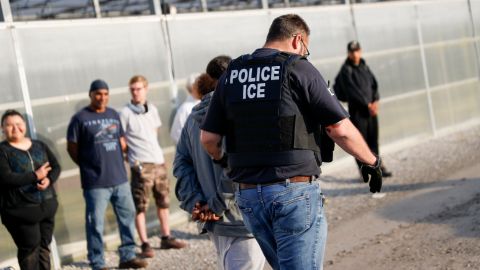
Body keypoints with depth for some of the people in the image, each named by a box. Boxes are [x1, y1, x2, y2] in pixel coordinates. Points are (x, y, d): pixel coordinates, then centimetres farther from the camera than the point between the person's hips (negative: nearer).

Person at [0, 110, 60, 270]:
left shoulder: (39, 146, 12)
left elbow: (56, 166, 11)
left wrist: (49, 179, -12)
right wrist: (35, 176, -17)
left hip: (46, 206, 5)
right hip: (21, 210, -5)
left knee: (44, 246, 11)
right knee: (29, 248, -4)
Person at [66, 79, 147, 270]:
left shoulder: (114, 115, 12)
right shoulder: (80, 118, -4)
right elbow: (72, 148, -2)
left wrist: (116, 163, 11)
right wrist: (89, 166, 1)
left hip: (120, 179, 6)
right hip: (95, 183, -6)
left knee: (127, 215, 11)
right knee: (95, 224, -1)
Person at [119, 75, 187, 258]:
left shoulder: (152, 109, 11)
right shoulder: (125, 113, -6)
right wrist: (131, 155, -6)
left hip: (159, 162, 6)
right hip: (141, 165, -6)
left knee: (164, 202, 13)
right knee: (140, 206, -5)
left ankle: (166, 238, 23)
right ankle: (145, 244, -2)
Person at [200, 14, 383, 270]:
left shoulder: (231, 75, 10)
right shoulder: (298, 69, -6)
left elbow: (208, 138, 10)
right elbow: (340, 129, -8)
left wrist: (221, 158, 31)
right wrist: (372, 162, 6)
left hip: (247, 193, 6)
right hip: (295, 191, -6)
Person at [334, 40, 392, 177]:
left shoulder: (364, 66, 13)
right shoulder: (346, 70, -8)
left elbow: (374, 83, 11)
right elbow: (352, 90, -14)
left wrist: (375, 101, -5)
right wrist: (368, 104, -15)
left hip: (371, 108, 6)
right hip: (357, 110, -6)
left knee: (373, 139, 8)